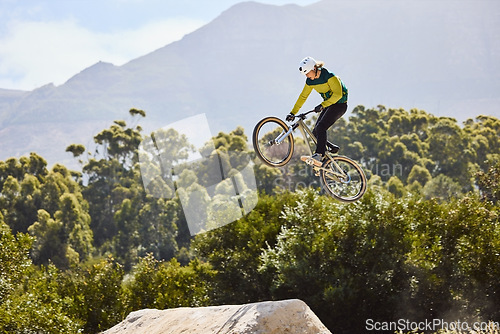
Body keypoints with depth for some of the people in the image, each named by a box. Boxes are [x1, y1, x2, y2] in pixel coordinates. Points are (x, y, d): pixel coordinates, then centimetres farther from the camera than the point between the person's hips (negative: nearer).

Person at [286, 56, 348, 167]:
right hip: (328, 105, 8)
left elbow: (337, 94, -27)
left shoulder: (329, 76, -21)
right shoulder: (310, 81, 1)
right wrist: (293, 113, 1)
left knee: (321, 127, -25)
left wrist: (322, 105, -33)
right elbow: (302, 97, 8)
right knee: (315, 133, -2)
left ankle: (318, 156, -36)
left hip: (339, 105, -8)